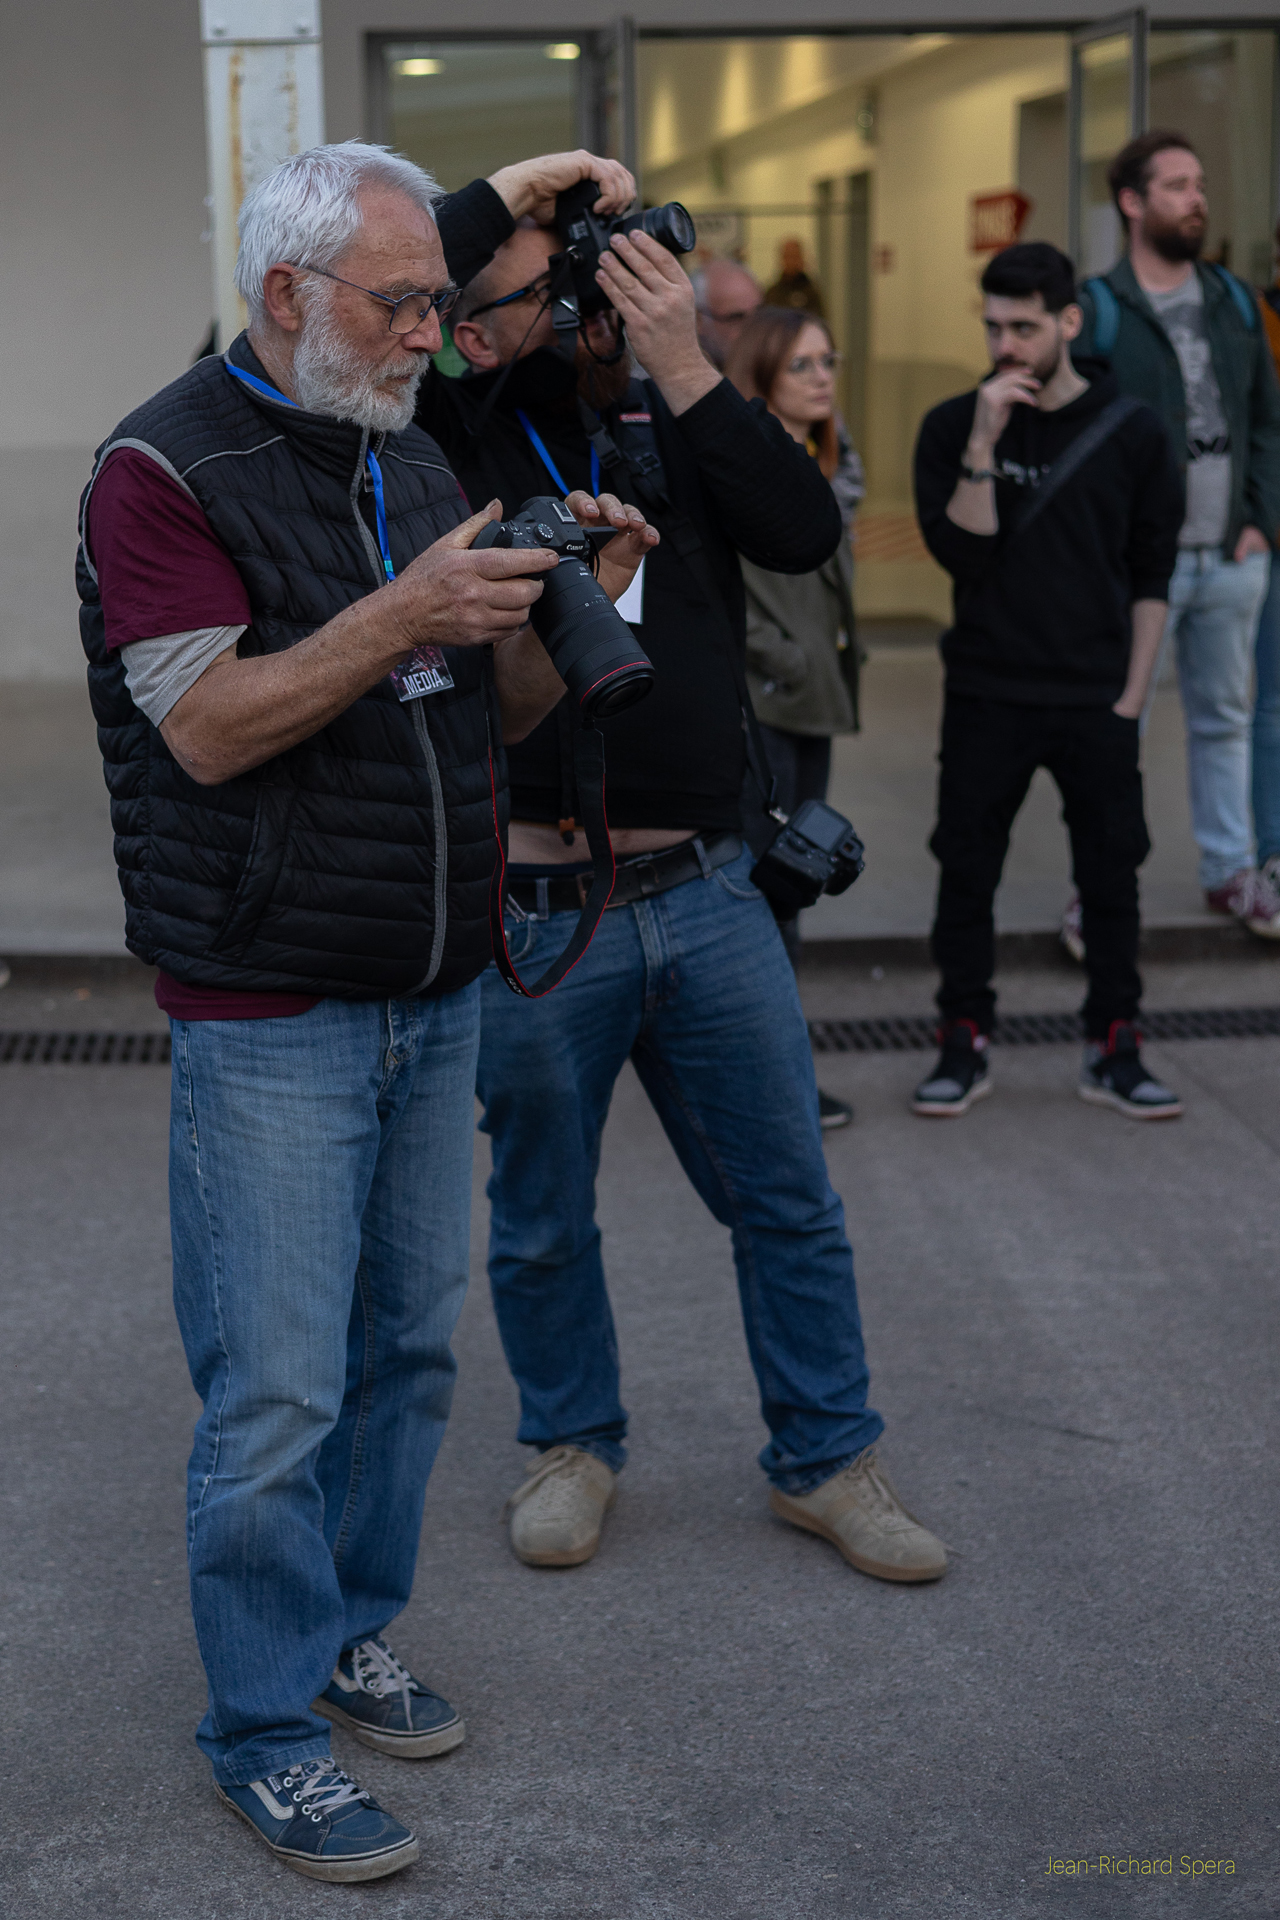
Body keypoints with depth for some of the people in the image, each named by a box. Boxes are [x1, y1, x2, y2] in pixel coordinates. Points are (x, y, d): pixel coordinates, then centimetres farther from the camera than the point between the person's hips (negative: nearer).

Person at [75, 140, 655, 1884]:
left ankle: (351, 1633, 31)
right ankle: (268, 1732, 12)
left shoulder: (415, 461, 13)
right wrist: (401, 616, -26)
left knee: (408, 1348, 14)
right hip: (271, 1014, -7)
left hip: (438, 998, 7)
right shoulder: (166, 468, -9)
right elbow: (209, 727, -18)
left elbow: (500, 712, 15)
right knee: (276, 1396, -3)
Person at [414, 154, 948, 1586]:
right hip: (536, 914, -3)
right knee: (542, 1222, 14)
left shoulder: (675, 424, 7)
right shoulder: (456, 434, -3)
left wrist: (686, 367, -14)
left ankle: (824, 1460, 28)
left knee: (790, 1199, 11)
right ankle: (572, 1443, 36)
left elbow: (807, 535, -8)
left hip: (709, 896, 3)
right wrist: (508, 192, -13)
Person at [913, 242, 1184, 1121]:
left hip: (1096, 701, 0)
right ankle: (965, 1045, 15)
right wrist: (984, 444, -20)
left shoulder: (1132, 431, 1)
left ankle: (1114, 1048, 15)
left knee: (1112, 874, 4)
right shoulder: (952, 427, 0)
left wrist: (1130, 697, -1)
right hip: (986, 694, 0)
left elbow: (1152, 577, 4)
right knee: (967, 873, 3)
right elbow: (961, 554, -11)